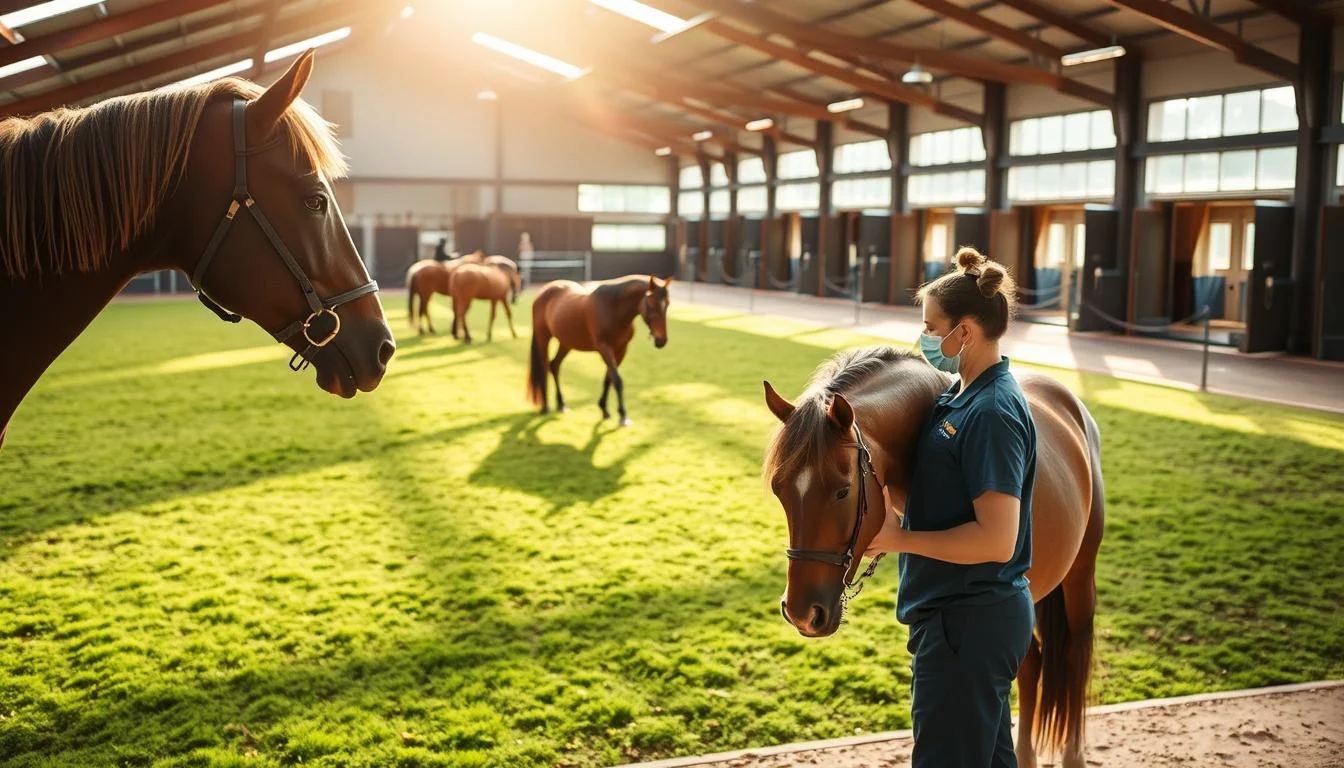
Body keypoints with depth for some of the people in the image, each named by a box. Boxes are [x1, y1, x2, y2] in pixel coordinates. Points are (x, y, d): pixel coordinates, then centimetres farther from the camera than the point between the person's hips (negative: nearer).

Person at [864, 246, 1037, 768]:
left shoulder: (992, 413, -22)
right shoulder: (959, 395, 9)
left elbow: (996, 540, -27)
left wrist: (901, 538, -18)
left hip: (968, 622, -10)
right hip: (958, 613, 10)